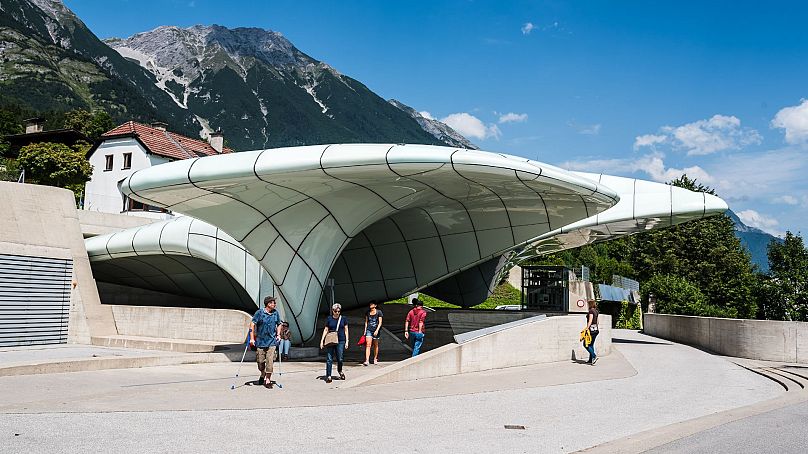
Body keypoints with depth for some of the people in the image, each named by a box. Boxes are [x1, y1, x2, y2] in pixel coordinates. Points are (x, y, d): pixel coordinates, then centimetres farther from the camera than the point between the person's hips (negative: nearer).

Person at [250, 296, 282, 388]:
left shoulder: (276, 313, 6)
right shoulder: (259, 313, -6)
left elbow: (279, 324, 21)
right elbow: (252, 324, -6)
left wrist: (278, 334, 8)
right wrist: (252, 338, -10)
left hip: (272, 341, 1)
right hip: (260, 341, -1)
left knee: (270, 361, -8)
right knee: (260, 361, 6)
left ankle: (268, 380, 0)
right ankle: (263, 375, 33)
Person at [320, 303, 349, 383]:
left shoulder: (343, 319, 5)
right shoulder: (329, 319, 4)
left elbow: (346, 330, 9)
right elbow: (326, 330, 10)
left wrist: (347, 341, 3)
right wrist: (322, 340, 5)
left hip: (340, 341, 0)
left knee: (339, 358, 3)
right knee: (329, 359, -3)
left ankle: (340, 371, 31)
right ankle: (328, 376, 2)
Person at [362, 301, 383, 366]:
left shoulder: (378, 312, -2)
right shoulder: (368, 312, 9)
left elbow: (380, 323, -5)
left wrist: (377, 330, -15)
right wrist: (365, 330, 11)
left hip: (375, 331, -2)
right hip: (369, 330, 2)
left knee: (375, 345, 8)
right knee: (368, 345, -10)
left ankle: (375, 359, 23)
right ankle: (367, 360, -17)